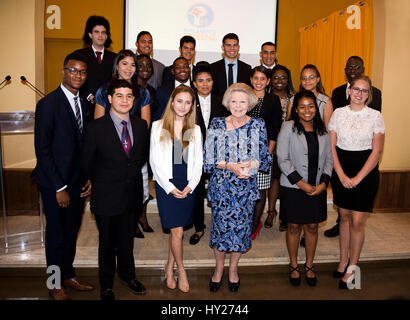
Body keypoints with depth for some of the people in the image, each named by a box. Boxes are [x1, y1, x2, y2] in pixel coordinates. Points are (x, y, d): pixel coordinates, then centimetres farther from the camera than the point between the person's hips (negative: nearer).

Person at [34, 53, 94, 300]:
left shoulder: (83, 103, 7)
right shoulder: (48, 104, -13)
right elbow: (42, 149, -15)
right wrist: (59, 187, -16)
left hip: (78, 182, 6)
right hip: (55, 182, -6)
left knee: (72, 230, 18)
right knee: (56, 233, 10)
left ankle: (69, 275, 38)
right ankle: (55, 285, 30)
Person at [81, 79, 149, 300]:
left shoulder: (141, 125, 1)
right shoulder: (97, 127, -11)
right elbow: (86, 162, -4)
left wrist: (132, 174, 6)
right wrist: (102, 183, 3)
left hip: (132, 195, 3)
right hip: (106, 197, -3)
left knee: (127, 239, 20)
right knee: (107, 242, 14)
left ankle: (127, 275, 44)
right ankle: (106, 286, 35)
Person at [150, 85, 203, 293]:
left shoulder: (195, 130, 8)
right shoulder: (158, 126, 1)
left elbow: (198, 161, 7)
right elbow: (154, 160, -2)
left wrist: (190, 186, -5)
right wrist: (169, 187, -8)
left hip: (188, 186, 2)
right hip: (166, 185, -2)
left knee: (176, 230, 9)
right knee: (177, 231, -4)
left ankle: (169, 267, 29)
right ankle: (181, 270, 18)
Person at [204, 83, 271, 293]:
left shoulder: (257, 125, 1)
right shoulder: (217, 125, -1)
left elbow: (266, 159, 3)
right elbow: (208, 160, -4)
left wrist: (251, 164, -17)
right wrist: (230, 166, -17)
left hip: (246, 188, 1)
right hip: (221, 186, 0)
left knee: (241, 227, 9)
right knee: (220, 226, 6)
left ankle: (233, 269, 33)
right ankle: (219, 268, 31)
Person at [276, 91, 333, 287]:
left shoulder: (322, 130, 8)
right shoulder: (288, 128, -4)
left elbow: (329, 159, 9)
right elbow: (282, 159, -10)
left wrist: (323, 183, -5)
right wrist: (301, 183, -14)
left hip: (317, 188, 3)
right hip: (293, 188, -3)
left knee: (312, 226, 11)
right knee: (294, 227, 8)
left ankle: (309, 266, 29)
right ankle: (293, 266, 26)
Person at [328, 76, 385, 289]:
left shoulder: (375, 116, -3)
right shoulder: (338, 113, 3)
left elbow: (377, 151, -6)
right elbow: (331, 146, 1)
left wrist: (357, 178, -11)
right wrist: (341, 175, -7)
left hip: (365, 171, -2)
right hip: (341, 171, 2)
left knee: (357, 221, -2)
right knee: (344, 216, 12)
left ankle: (352, 268, 14)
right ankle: (343, 261, 26)